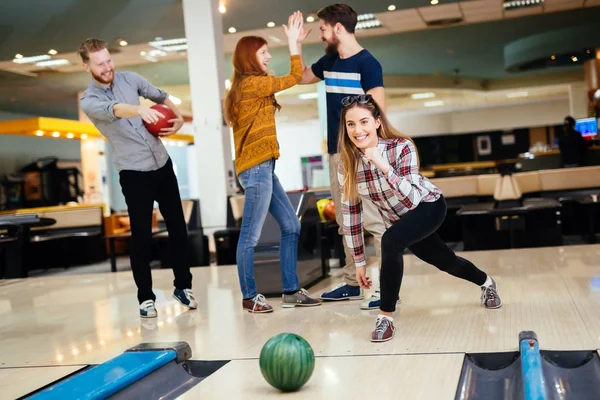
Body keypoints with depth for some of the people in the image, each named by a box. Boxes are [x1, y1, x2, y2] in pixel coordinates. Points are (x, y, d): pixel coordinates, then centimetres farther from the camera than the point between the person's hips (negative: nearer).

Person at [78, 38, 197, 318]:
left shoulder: (128, 78, 5)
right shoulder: (89, 101, -10)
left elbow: (160, 96, 20)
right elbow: (113, 109, -33)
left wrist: (178, 117, 3)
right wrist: (140, 109, -52)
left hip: (162, 163, 5)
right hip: (134, 173, -4)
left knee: (177, 226, 8)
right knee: (141, 235, -3)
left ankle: (183, 285, 22)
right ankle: (146, 297, 11)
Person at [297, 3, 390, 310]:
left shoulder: (367, 63, -9)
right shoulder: (329, 61, 13)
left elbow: (378, 111, -15)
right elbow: (301, 78, 29)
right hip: (336, 153, 8)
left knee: (374, 221, -9)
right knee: (346, 222, 12)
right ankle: (353, 282, 21)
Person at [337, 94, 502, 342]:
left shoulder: (401, 148, -30)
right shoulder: (347, 165, -18)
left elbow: (412, 199, -39)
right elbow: (350, 214, -9)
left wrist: (383, 165, -49)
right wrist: (359, 261, -6)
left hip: (428, 207, -5)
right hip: (401, 220, 5)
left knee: (390, 241, -32)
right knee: (446, 262, 22)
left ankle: (386, 317, -17)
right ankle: (486, 283, 55)